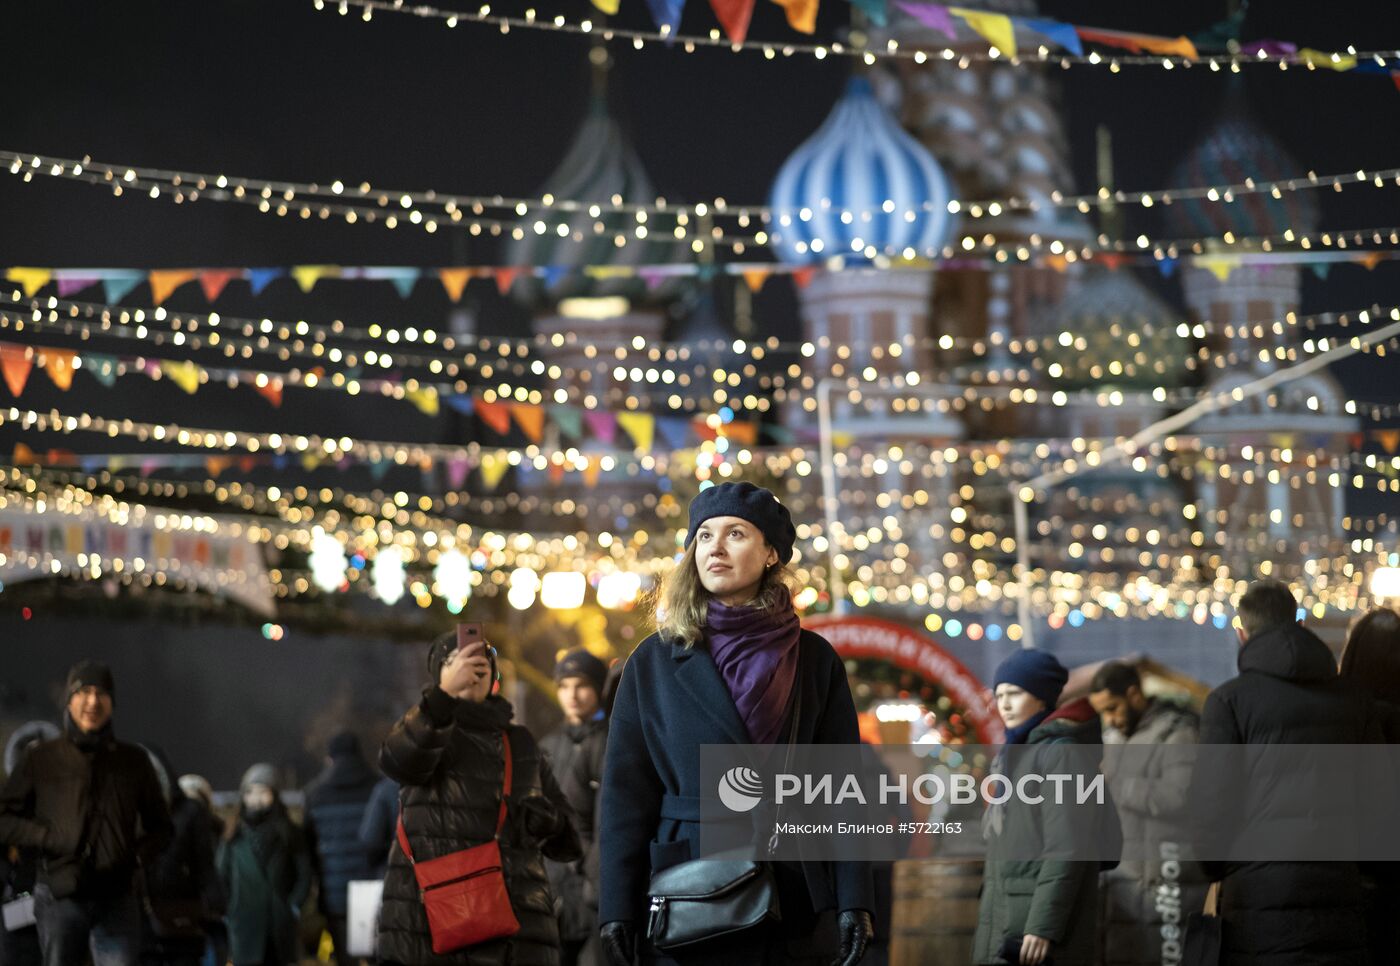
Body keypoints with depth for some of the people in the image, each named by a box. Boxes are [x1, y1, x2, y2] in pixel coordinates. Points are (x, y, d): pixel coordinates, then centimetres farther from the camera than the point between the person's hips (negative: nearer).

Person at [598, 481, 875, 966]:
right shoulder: (654, 662, 7)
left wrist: (853, 900, -5)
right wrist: (617, 908, -4)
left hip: (794, 906, 1)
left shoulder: (814, 660, 9)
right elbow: (625, 791, 4)